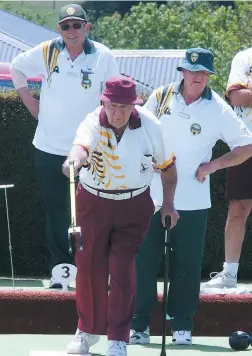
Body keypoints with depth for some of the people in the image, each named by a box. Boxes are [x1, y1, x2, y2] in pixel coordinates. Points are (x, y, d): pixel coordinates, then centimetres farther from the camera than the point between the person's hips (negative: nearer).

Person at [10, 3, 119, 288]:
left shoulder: (103, 56, -8)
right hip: (49, 147, 2)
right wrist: (28, 100, 7)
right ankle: (60, 266, 15)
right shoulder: (46, 52, -3)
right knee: (56, 210, 7)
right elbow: (17, 67, 14)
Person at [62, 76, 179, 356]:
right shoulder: (93, 123, -21)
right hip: (93, 203, 0)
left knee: (123, 270, -7)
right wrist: (75, 158, -68)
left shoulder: (150, 126, -14)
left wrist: (168, 203, 2)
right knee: (88, 267, 8)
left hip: (134, 206, 0)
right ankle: (86, 330, 29)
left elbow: (167, 164, 2)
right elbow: (81, 144, -45)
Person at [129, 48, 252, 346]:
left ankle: (182, 326, 14)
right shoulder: (161, 97, 2)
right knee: (144, 260, 2)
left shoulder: (218, 109, -4)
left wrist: (213, 165, -8)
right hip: (152, 195, 1)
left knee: (187, 264, 3)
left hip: (192, 201, -1)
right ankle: (139, 324, 9)